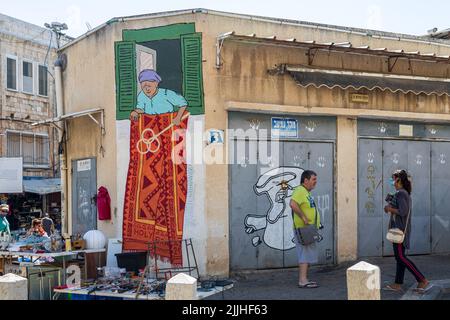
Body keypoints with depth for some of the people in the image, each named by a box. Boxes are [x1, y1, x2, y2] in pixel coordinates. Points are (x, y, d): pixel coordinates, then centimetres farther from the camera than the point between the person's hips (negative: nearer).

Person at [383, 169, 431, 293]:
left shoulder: (400, 193, -15)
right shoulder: (406, 193, 15)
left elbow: (403, 211, -25)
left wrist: (390, 209, -11)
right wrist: (391, 207, 10)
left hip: (399, 228, -10)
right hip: (402, 228, 10)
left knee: (401, 257, -8)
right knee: (400, 257, 10)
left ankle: (423, 281, -8)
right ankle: (398, 285, 14)